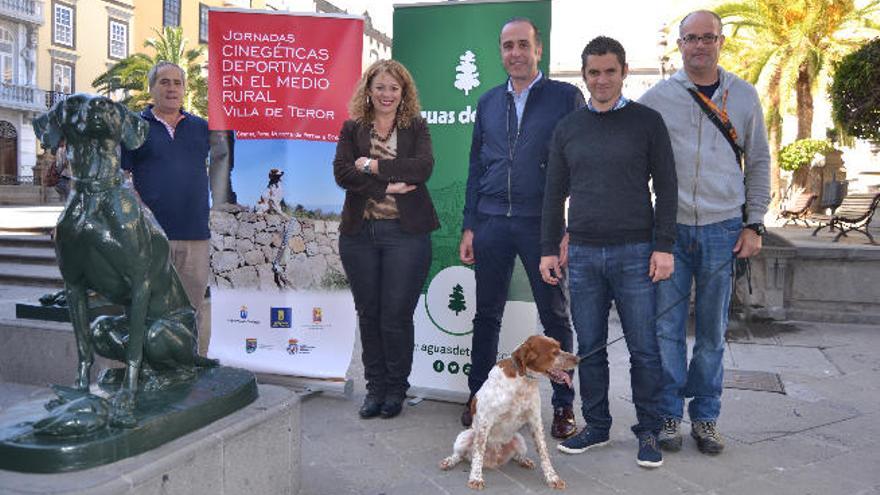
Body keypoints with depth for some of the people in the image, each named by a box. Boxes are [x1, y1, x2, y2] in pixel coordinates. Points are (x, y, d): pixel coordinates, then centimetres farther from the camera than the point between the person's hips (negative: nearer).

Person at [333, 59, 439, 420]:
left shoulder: (416, 128, 7)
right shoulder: (353, 129, 10)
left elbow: (423, 167, -11)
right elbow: (342, 172, -5)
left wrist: (373, 166, -11)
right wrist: (387, 187, -14)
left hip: (405, 232, -2)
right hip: (360, 232, 2)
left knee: (396, 316, -1)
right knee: (368, 315, 9)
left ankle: (396, 389, 18)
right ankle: (375, 386, 24)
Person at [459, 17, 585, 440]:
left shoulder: (566, 98, 1)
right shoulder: (488, 103, 13)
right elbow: (476, 167, 14)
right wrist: (469, 226, 9)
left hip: (542, 223, -3)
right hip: (492, 223, 4)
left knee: (555, 317, 5)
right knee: (486, 315, 10)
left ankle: (563, 405, 16)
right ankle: (478, 397, 22)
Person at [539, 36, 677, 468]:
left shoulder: (647, 121, 2)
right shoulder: (567, 128, 11)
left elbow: (665, 187, 0)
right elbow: (554, 194, 13)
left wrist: (664, 246, -8)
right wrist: (548, 249, 8)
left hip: (635, 253, -3)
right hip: (582, 254, 3)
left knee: (644, 348, 2)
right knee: (589, 348, 9)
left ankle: (648, 432, 16)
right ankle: (596, 425, 23)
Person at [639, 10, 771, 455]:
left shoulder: (743, 96, 7)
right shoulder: (657, 98, 3)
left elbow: (759, 163, 11)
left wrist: (754, 225, 4)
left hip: (723, 230, 1)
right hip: (670, 227, -1)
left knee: (712, 331, 8)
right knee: (668, 328, 1)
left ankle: (705, 417, 21)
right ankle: (669, 414, 16)